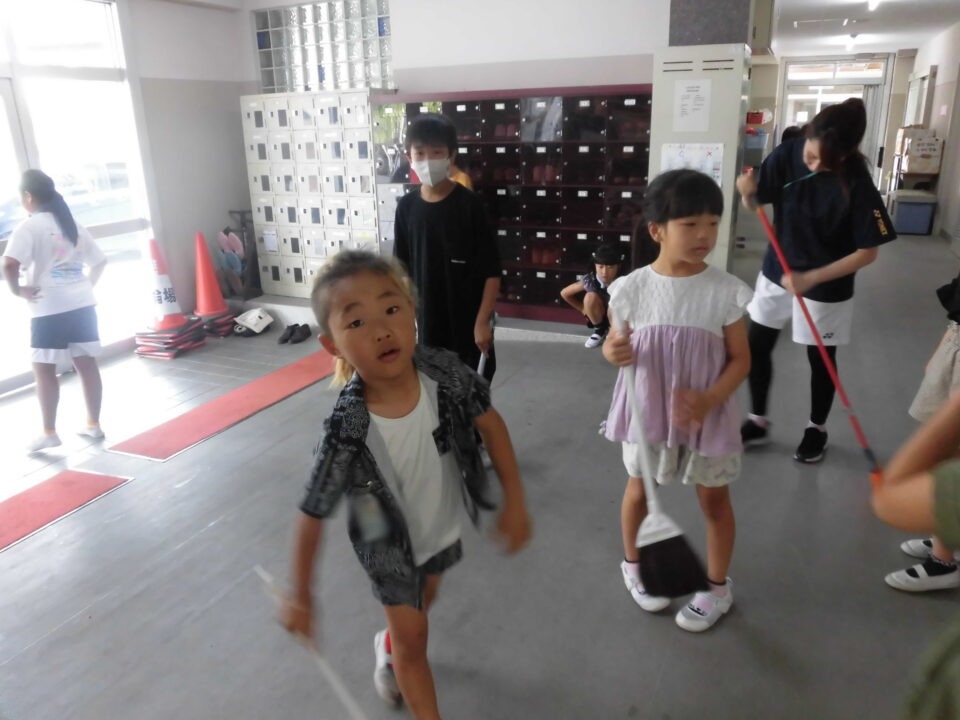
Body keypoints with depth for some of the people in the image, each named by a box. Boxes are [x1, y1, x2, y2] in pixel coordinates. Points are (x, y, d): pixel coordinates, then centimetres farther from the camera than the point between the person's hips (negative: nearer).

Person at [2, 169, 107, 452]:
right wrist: (87, 286, 15)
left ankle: (49, 433, 10)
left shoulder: (29, 226, -9)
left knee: (44, 370, 5)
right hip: (82, 305, 6)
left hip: (50, 310, -6)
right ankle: (93, 424, 18)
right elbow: (100, 261, 16)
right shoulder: (72, 224, 12)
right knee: (87, 364, 10)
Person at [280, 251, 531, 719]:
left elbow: (490, 424, -13)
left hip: (441, 524, 5)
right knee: (413, 640, 8)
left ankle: (389, 646, 63)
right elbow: (312, 516, -22)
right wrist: (301, 597, -13)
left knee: (422, 600, 30)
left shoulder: (445, 373, -30)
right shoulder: (346, 431, -35)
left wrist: (514, 500, -13)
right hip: (388, 544, -4)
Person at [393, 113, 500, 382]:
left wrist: (483, 321, -15)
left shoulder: (470, 204, -12)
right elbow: (403, 269, 8)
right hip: (429, 320, 4)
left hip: (469, 320, -3)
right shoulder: (406, 207, 0)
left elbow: (491, 270, -11)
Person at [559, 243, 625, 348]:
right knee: (590, 296, -30)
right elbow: (564, 293, -9)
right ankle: (599, 330, -8)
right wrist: (585, 310, -4)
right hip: (601, 317, 2)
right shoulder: (589, 281, -23)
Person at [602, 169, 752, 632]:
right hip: (647, 411, 1)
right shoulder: (632, 288, -12)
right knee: (639, 489, 19)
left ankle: (717, 587, 38)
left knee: (714, 498, 15)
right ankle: (634, 565, 46)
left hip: (706, 415, 0)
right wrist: (613, 352, -23)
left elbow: (741, 359, -7)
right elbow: (615, 345, 1)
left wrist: (709, 400, -22)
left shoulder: (726, 291, -13)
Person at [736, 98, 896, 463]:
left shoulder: (857, 183, -23)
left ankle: (817, 429, 33)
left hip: (827, 286, -3)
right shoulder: (785, 155, -14)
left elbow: (867, 252, -18)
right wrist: (748, 191, -26)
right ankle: (757, 422, 28)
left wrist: (811, 278, -26)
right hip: (776, 272, 4)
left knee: (820, 359, 11)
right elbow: (758, 201, -2)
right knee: (757, 347, 8)